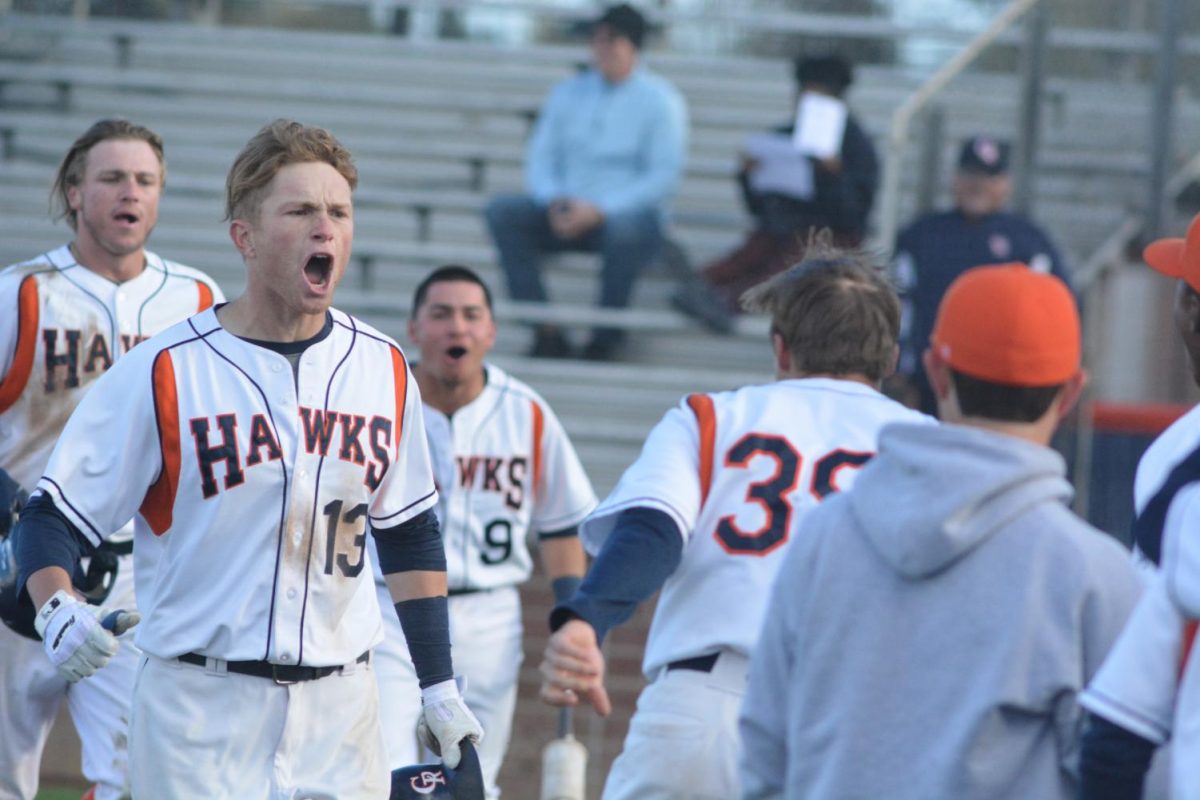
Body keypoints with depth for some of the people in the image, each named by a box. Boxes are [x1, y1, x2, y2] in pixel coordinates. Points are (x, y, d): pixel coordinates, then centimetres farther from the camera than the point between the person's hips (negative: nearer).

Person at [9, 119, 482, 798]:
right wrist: (57, 611, -24)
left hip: (343, 714, 4)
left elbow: (410, 534, 18)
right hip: (200, 713, -4)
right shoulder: (165, 372, -6)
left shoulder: (383, 369, 8)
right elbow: (53, 517, -4)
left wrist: (440, 686, 16)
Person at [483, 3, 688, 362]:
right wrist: (554, 200, -12)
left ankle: (606, 338, -25)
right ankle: (546, 332, -25)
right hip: (567, 216, 5)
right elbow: (540, 156, 11)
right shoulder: (567, 93, 14)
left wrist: (598, 210, -19)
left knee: (624, 227, -41)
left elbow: (664, 175, -10)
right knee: (501, 210, -20)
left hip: (631, 214, -5)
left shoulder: (661, 100, -2)